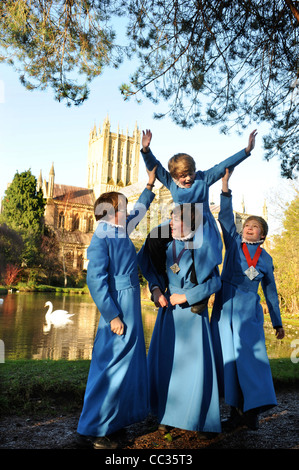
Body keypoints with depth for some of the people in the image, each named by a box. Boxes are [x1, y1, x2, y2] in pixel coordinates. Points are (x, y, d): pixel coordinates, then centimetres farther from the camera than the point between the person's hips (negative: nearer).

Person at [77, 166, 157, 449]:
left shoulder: (120, 230, 11)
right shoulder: (102, 238, -14)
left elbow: (138, 212, 31)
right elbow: (95, 280, -20)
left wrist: (150, 186, 37)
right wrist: (112, 316, -21)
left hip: (130, 312, 10)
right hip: (118, 311, -10)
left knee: (128, 367, 17)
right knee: (111, 367, -4)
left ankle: (112, 421, 31)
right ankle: (90, 431, 10)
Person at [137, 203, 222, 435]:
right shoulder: (167, 244, 0)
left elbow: (215, 282, -15)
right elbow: (147, 264, 14)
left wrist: (186, 297, -17)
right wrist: (156, 288, 0)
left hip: (192, 311, -3)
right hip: (169, 310, 4)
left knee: (195, 362, -1)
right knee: (165, 361, 7)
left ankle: (195, 416, 19)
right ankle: (168, 414, 23)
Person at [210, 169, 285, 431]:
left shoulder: (266, 259, 9)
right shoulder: (234, 244, 6)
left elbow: (271, 291, 14)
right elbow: (225, 217, -5)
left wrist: (278, 323, 15)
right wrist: (225, 185, -15)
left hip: (249, 313, 0)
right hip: (225, 309, 0)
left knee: (252, 357, -6)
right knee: (228, 359, 2)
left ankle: (253, 411, 5)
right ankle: (236, 410, 12)